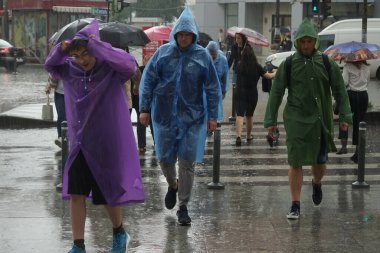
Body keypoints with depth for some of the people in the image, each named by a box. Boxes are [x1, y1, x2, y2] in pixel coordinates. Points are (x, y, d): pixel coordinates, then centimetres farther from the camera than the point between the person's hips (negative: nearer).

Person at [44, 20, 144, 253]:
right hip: (81, 143, 4)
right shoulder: (71, 69, 0)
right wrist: (60, 50, -14)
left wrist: (97, 45, -34)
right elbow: (50, 66, 9)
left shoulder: (111, 70, -15)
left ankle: (119, 233, 37)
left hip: (108, 143, -4)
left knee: (110, 192, 11)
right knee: (75, 193, -3)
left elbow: (130, 65, -34)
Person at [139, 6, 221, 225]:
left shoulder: (202, 56, -1)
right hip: (165, 115, 1)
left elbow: (213, 88, 3)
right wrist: (145, 108, -2)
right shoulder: (163, 52, 0)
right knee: (165, 158, 8)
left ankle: (183, 207, 11)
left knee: (187, 162, 0)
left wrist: (212, 116, -1)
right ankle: (173, 185, 41)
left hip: (192, 117, -1)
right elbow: (148, 80, 3)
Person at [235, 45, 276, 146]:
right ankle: (249, 136, 31)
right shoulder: (257, 67, -6)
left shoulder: (239, 66, -3)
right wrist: (275, 72, 19)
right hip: (252, 94, 1)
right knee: (250, 115, 17)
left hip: (240, 93, -1)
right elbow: (268, 76, -2)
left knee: (240, 115, -9)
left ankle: (238, 136, -27)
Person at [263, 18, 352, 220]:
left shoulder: (327, 64, 2)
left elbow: (340, 91, 6)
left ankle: (316, 183, 44)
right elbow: (276, 94, 3)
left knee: (319, 163, 9)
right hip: (296, 120, -1)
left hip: (320, 120, 1)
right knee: (295, 163, -4)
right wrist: (270, 121, 1)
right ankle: (295, 206, 4)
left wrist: (344, 116, 0)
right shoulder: (288, 65, 0)